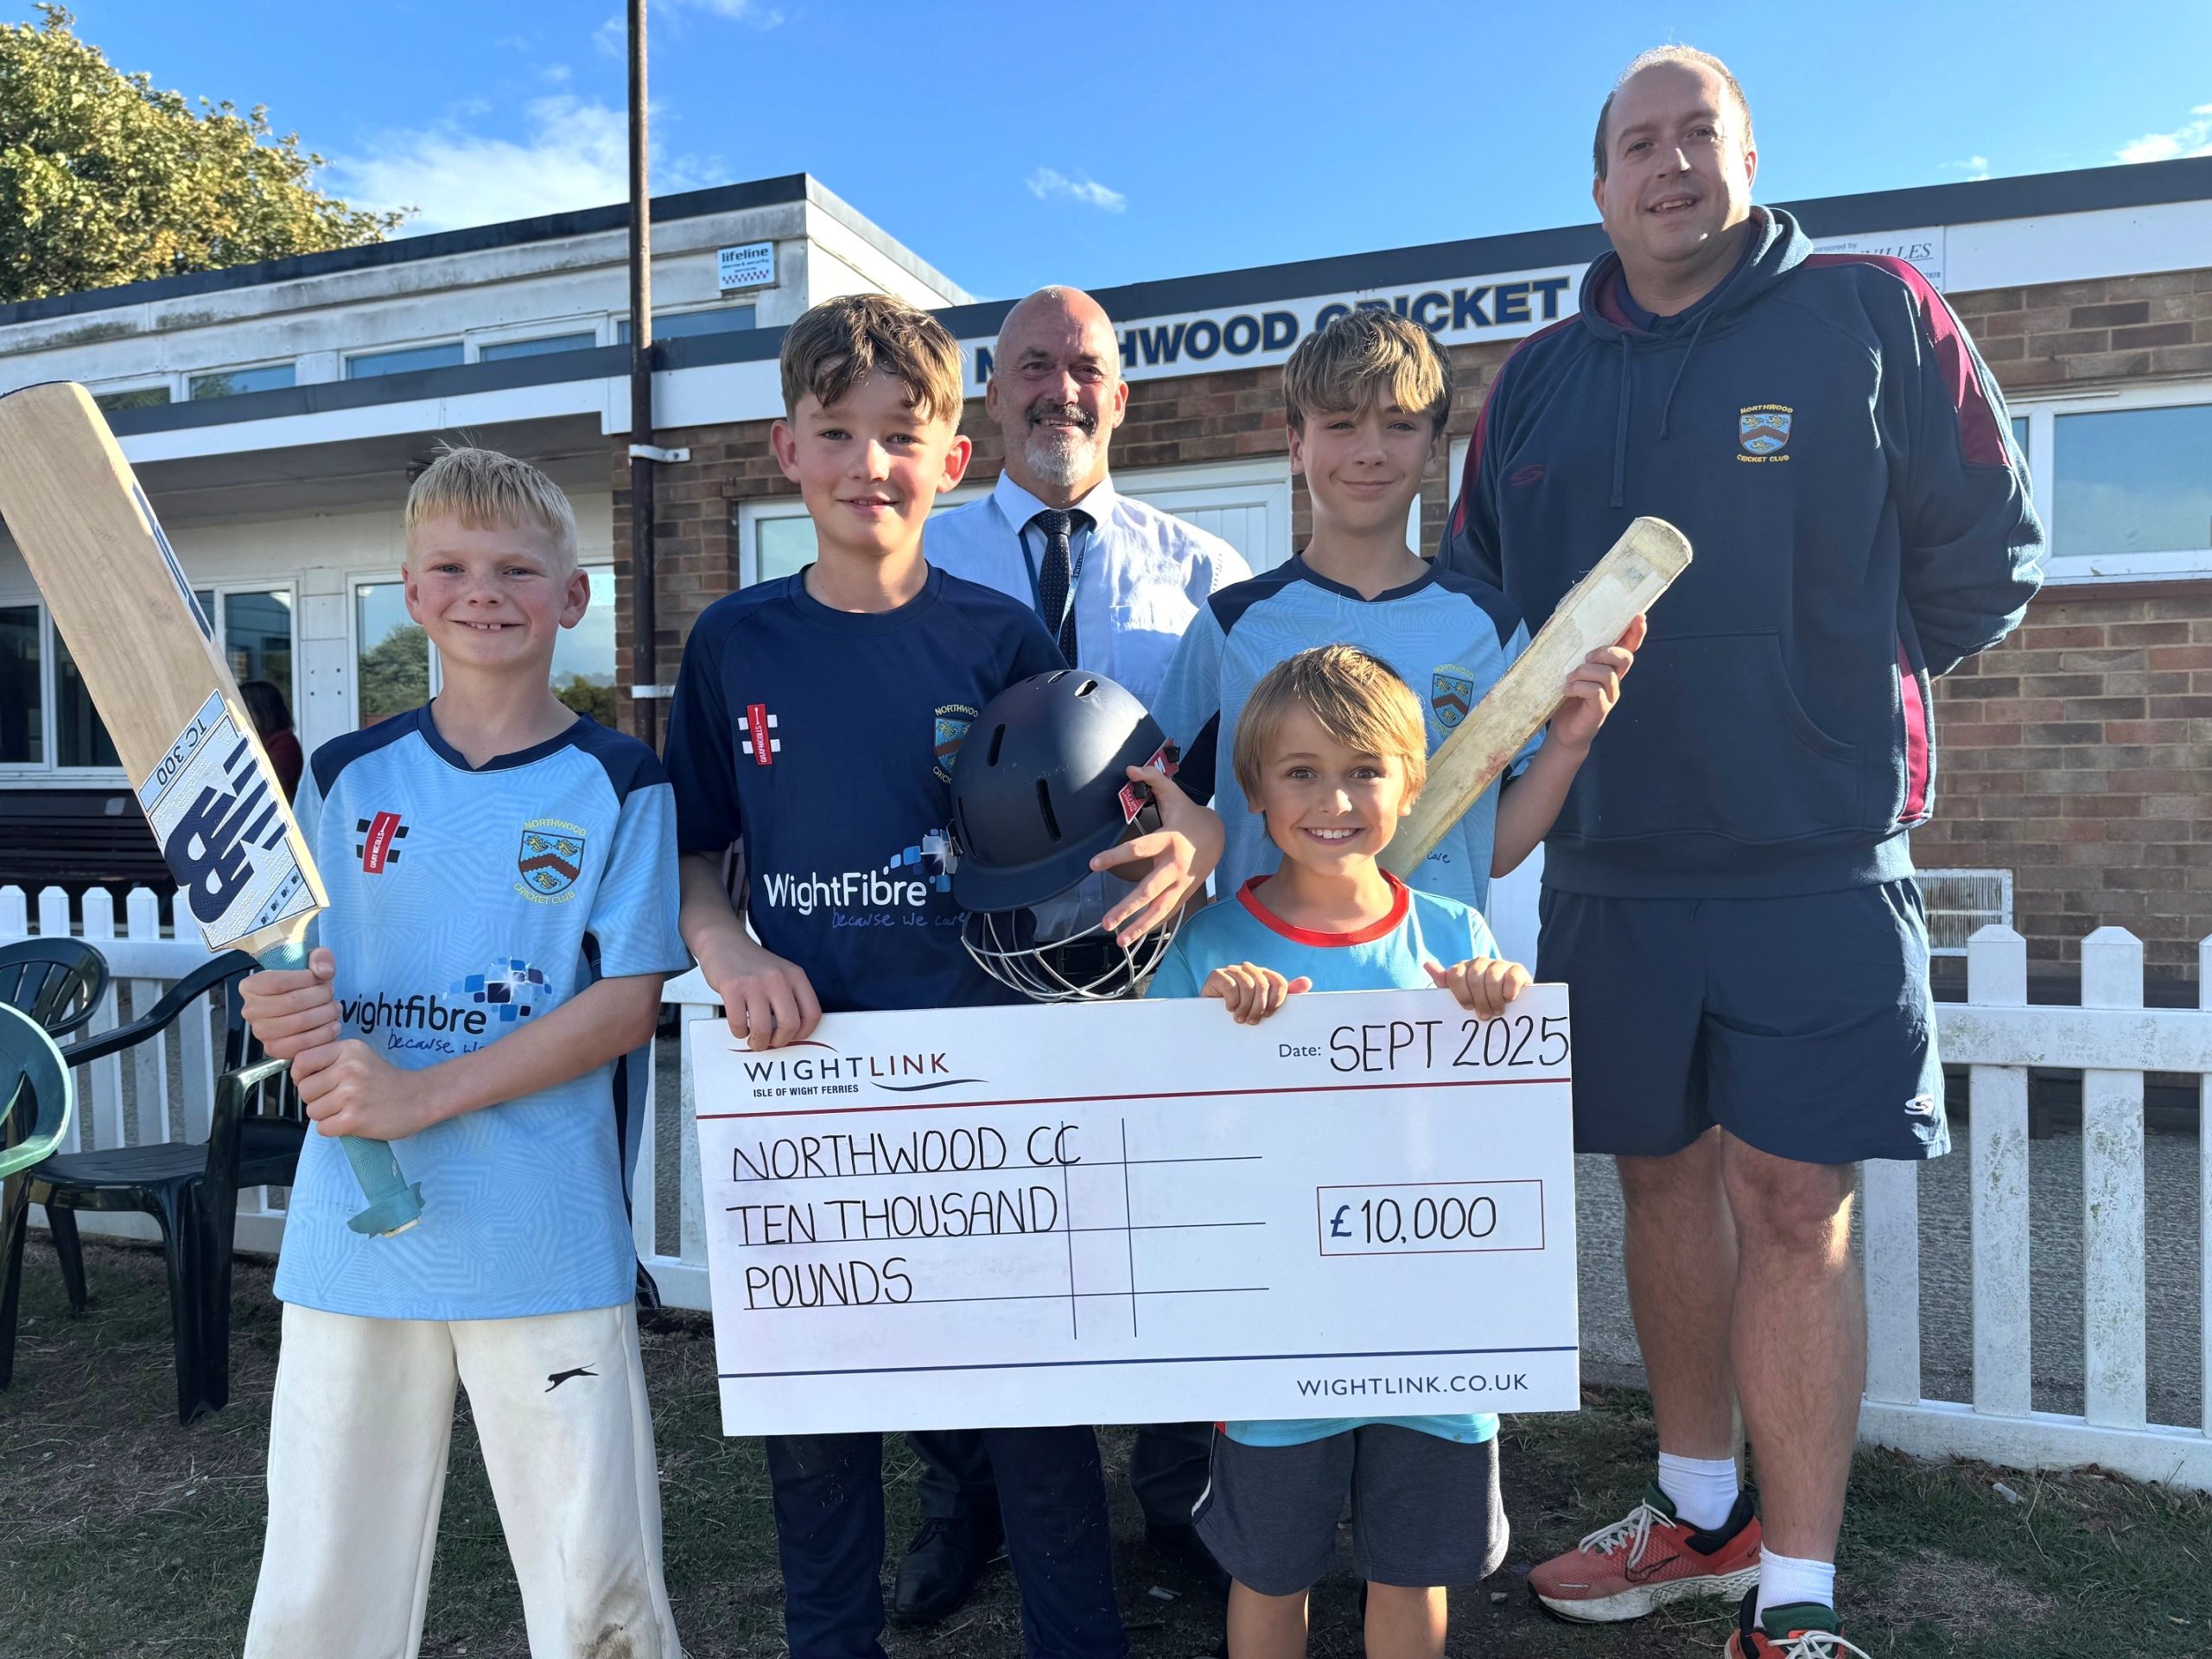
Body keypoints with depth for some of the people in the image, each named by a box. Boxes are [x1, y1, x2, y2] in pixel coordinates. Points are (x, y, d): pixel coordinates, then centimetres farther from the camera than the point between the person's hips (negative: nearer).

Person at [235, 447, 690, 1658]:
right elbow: (288, 977, 12)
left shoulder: (618, 785, -2)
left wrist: (420, 1095, -16)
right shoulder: (348, 776, 8)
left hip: (548, 1237, -3)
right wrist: (281, 1019, -12)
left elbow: (627, 1003, -8)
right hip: (352, 1230, 3)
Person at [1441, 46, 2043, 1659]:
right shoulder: (1536, 385, 10)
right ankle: (1701, 1515, 31)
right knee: (1663, 1179, 12)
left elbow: (1986, 556, 5)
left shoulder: (1874, 316, 1)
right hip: (1608, 869, 4)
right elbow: (1476, 600, 16)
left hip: (1816, 862, -3)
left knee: (1792, 1206, -3)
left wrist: (1835, 684, 7)